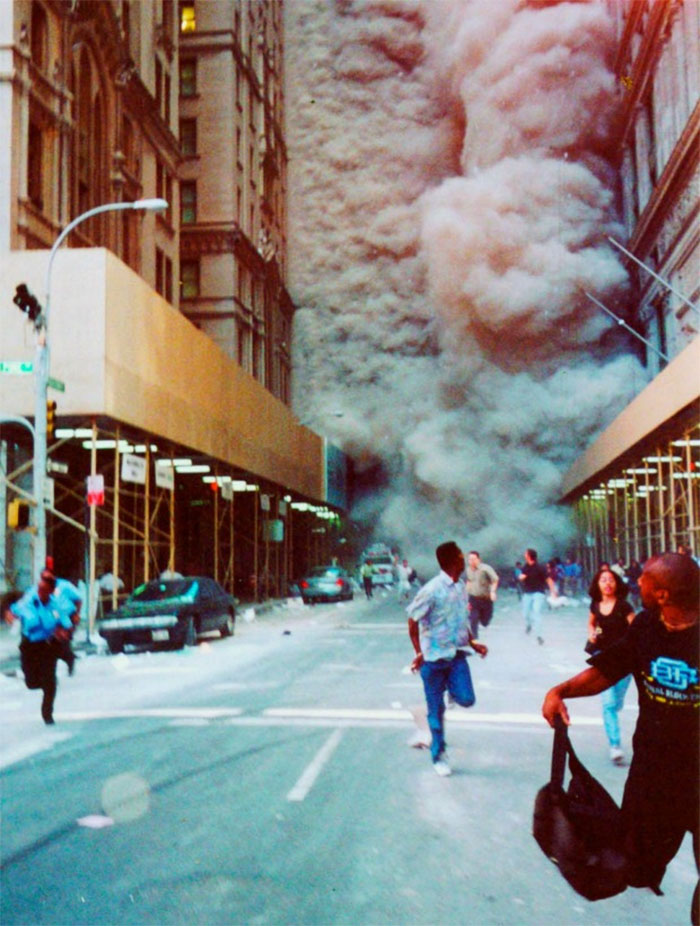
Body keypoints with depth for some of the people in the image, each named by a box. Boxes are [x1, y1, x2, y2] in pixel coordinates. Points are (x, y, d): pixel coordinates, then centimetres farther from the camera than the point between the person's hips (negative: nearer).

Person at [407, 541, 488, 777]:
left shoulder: (461, 587, 6)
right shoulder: (432, 590, -17)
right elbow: (413, 621, -11)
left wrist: (472, 642, 12)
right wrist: (419, 653, -11)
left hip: (456, 654, 5)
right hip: (434, 657, -5)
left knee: (466, 699, -10)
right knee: (436, 710, 5)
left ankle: (448, 686, 24)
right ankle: (439, 756, 20)